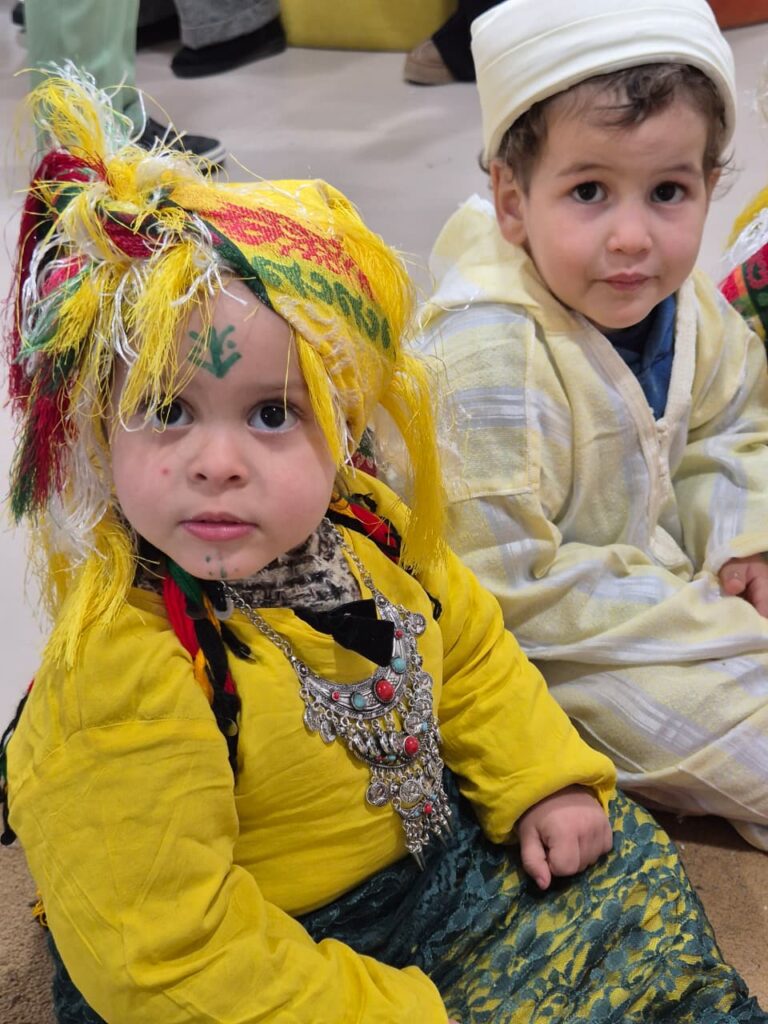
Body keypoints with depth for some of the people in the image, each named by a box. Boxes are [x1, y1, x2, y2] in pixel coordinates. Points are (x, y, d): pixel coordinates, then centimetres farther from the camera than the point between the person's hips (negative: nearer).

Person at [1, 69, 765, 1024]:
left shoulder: (362, 531, -10)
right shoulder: (117, 670, -32)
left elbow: (469, 652, 11)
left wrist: (545, 781, 0)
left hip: (432, 861, 7)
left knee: (630, 863, 14)